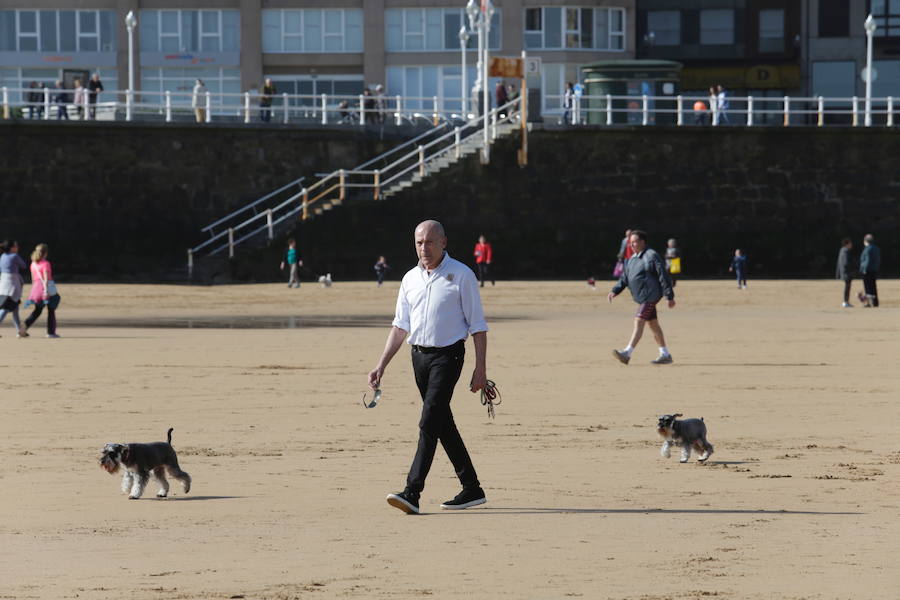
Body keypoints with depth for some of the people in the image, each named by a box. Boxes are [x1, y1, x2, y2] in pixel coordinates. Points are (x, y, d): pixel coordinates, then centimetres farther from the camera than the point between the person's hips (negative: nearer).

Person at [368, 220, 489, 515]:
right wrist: (381, 366, 9)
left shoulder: (461, 275, -4)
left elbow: (477, 325, -4)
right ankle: (471, 489, 19)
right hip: (419, 355, 7)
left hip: (448, 355, -7)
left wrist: (481, 368, -9)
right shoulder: (410, 279, 12)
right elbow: (400, 326, 16)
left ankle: (412, 492, -24)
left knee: (430, 422, -16)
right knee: (443, 424, 10)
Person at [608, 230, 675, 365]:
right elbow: (624, 278, 17)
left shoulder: (651, 256, -12)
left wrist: (670, 297, -13)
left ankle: (627, 353, -22)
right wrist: (615, 291, 1)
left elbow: (663, 276, -12)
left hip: (650, 296, -10)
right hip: (641, 297, 10)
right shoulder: (632, 259, 15)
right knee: (653, 324, 13)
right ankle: (665, 355, 19)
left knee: (639, 322, -15)